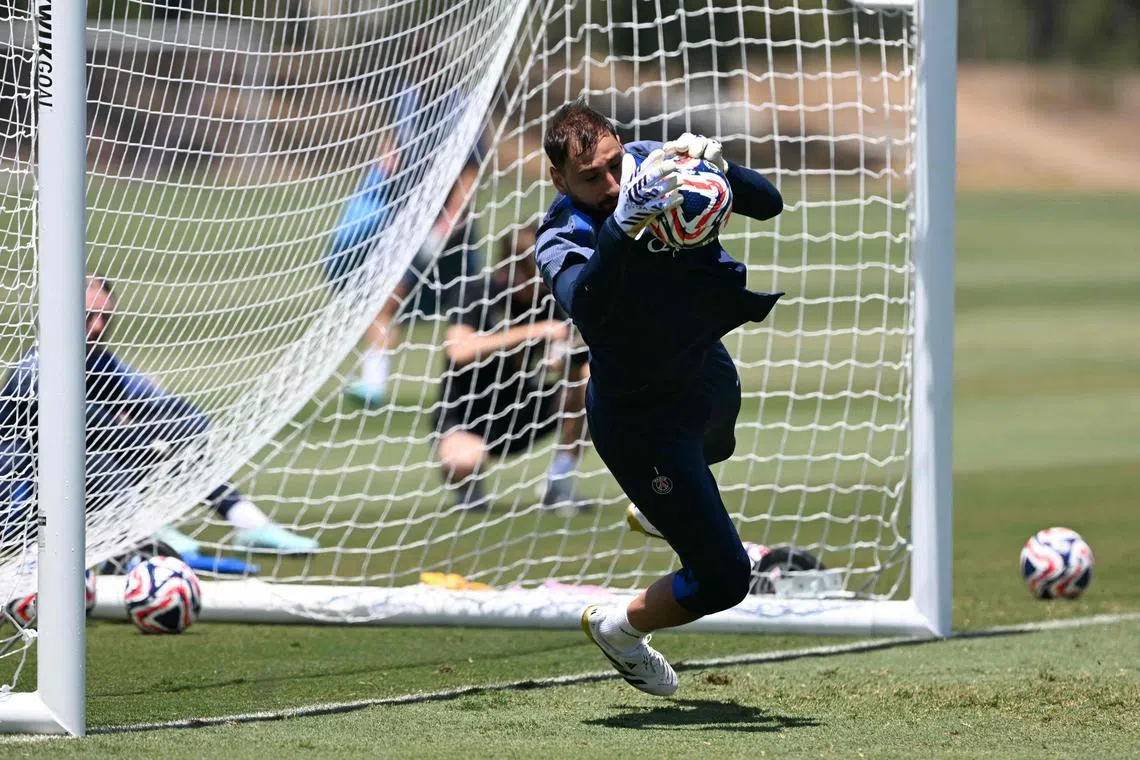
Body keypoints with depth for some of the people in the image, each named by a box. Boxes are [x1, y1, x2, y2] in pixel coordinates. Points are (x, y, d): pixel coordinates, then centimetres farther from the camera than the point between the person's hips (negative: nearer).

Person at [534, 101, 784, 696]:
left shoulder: (653, 163, -17)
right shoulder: (562, 238, -29)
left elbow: (768, 205, -17)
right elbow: (585, 305, -51)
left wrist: (716, 164, -37)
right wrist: (622, 223, -64)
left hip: (708, 372, 7)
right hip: (639, 417, -6)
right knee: (724, 577, -8)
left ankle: (660, 504, 76)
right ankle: (618, 628, 20)